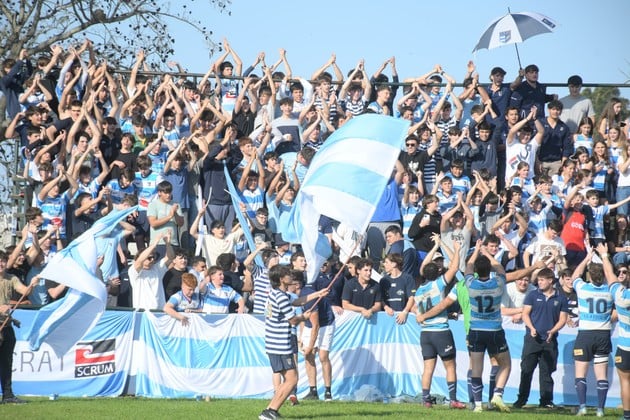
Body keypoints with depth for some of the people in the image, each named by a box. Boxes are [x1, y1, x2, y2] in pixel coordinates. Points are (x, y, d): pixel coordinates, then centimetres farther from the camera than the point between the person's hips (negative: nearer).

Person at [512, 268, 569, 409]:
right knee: (526, 370, -2)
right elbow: (525, 313, 3)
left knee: (546, 371, 5)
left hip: (550, 340, 0)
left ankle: (546, 400, 11)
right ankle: (521, 399, 3)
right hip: (532, 338, 0)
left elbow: (563, 319, 6)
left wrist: (552, 331, -10)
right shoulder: (533, 295, 5)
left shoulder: (560, 298, 5)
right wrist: (532, 328, -13)